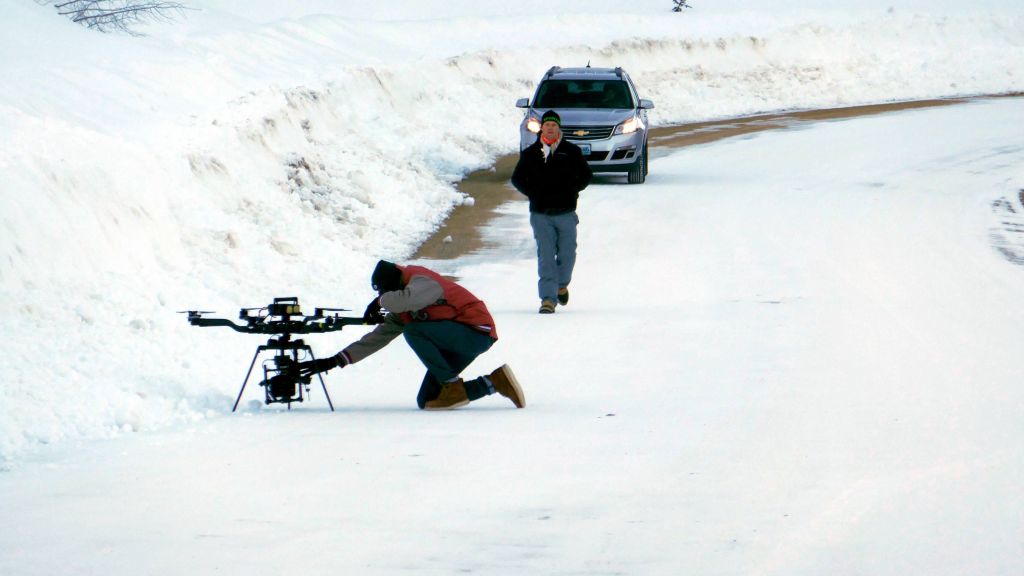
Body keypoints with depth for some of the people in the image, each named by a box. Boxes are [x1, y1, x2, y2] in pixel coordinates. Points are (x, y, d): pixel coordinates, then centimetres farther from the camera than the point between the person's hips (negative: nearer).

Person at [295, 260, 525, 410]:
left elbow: (410, 298, -37)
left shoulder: (420, 280, -14)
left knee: (414, 331, -26)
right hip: (458, 340, 10)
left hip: (477, 331, -10)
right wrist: (335, 361, 6)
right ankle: (494, 382, 6)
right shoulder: (401, 311, 13)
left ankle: (454, 388, -16)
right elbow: (377, 338, 11)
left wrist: (380, 302, -17)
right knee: (426, 401, 3)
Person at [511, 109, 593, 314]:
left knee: (567, 255, 6)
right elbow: (517, 178, 14)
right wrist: (534, 193, 2)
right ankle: (548, 297, -6)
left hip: (566, 213, 0)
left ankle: (562, 284, 33)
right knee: (545, 256, -6)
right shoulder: (530, 153, 6)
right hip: (540, 213, 0)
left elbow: (586, 175, 11)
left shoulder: (571, 151, 4)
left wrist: (571, 191, 0)